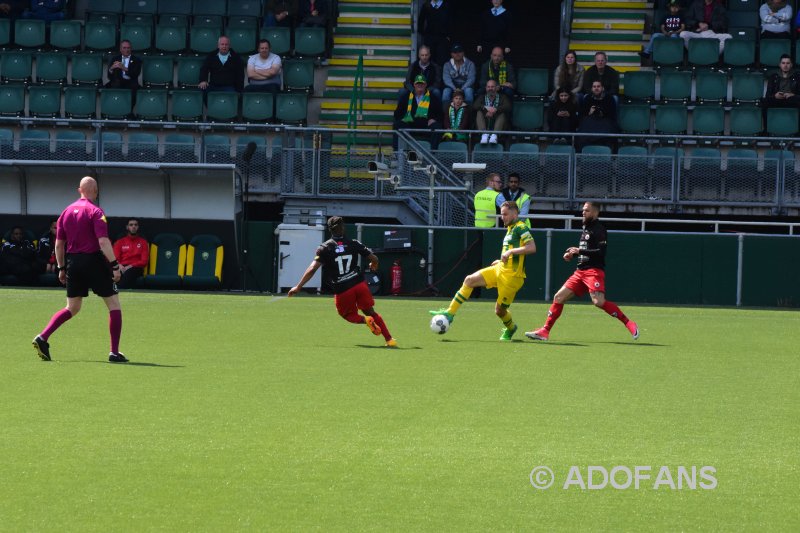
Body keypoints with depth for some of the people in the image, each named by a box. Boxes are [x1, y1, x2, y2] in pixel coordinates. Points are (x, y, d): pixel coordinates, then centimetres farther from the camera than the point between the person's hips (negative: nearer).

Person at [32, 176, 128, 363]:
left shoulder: (67, 212, 9)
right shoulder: (95, 212, -9)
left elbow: (59, 244, 12)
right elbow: (103, 242, -18)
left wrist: (61, 268, 20)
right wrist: (115, 266, -16)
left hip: (73, 263, 6)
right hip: (94, 261, -6)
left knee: (72, 309, 17)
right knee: (114, 305, 4)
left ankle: (43, 337, 2)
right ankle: (114, 352, 0)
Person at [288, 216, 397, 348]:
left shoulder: (325, 248, 0)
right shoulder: (353, 244, 6)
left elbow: (312, 269, -8)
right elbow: (374, 259, 8)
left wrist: (298, 287, -4)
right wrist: (374, 266, 33)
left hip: (342, 290, -2)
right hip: (359, 283, 2)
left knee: (349, 315, 22)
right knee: (371, 312, 15)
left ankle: (365, 320, -11)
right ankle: (389, 339, 1)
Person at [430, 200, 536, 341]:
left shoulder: (521, 227, -11)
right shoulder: (510, 229, 17)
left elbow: (532, 248, -24)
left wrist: (510, 252, -25)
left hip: (511, 276, -9)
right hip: (500, 269, 9)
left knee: (499, 310, -1)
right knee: (469, 280, -2)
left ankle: (510, 329, 32)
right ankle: (450, 313, 1)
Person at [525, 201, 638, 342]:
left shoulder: (598, 229, -8)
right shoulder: (586, 228, 19)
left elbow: (601, 252, -19)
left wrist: (580, 251, -22)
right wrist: (572, 254, 14)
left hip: (594, 271, -9)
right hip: (580, 271, 9)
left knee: (598, 301, -26)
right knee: (559, 297, 3)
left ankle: (629, 324, -17)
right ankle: (544, 331, 7)